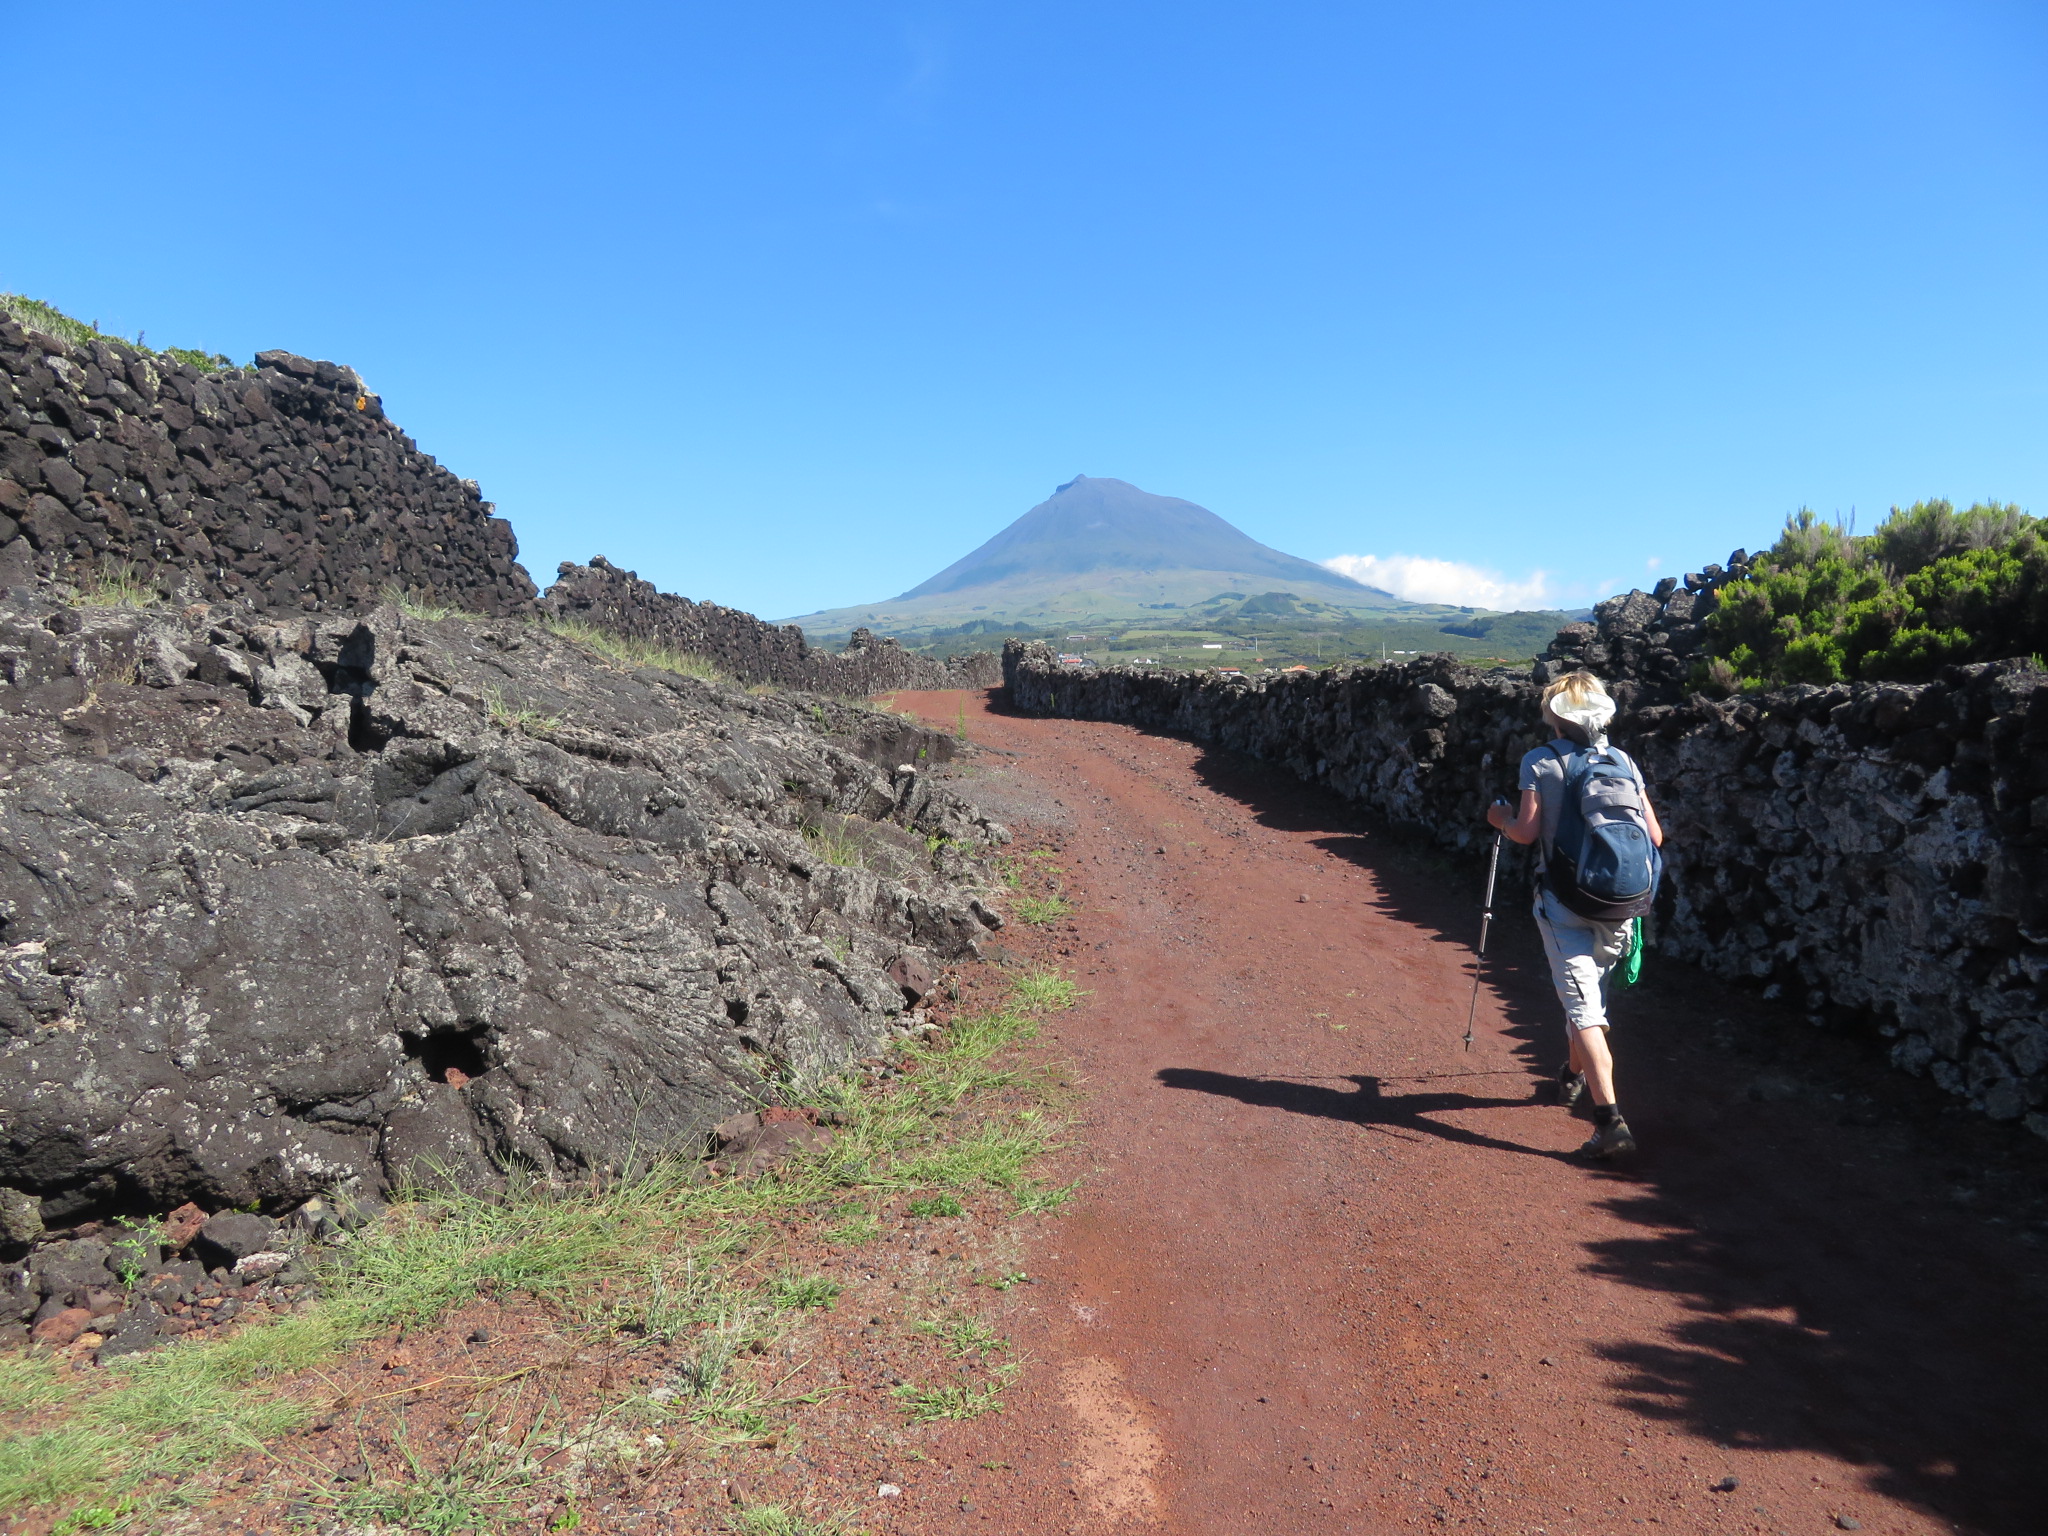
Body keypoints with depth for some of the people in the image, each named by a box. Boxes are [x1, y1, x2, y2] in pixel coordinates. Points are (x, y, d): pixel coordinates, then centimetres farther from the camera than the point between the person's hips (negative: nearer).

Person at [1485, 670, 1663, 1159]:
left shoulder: (1539, 762, -5)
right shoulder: (1624, 761, 6)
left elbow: (1527, 832, -11)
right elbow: (1654, 836, 5)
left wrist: (1502, 818, 10)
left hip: (1565, 902, -5)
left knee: (1582, 1007, -8)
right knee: (1592, 991, 25)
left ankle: (1610, 1119, -20)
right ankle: (1575, 1076, 46)